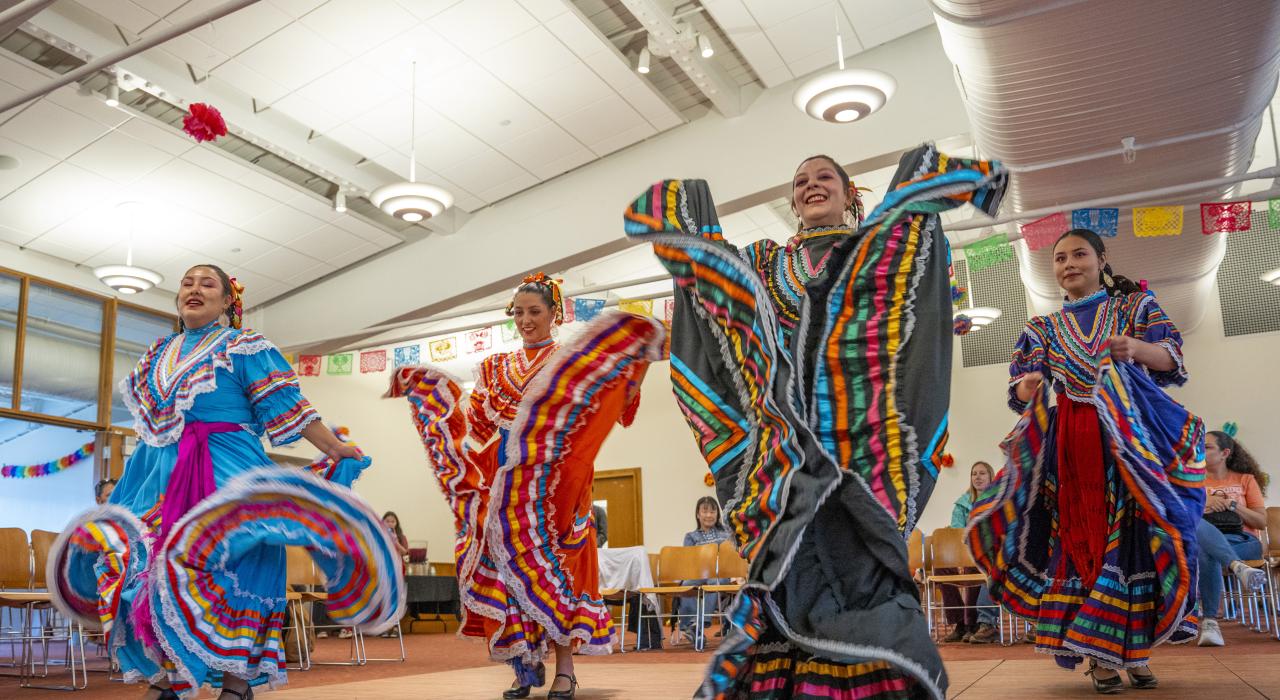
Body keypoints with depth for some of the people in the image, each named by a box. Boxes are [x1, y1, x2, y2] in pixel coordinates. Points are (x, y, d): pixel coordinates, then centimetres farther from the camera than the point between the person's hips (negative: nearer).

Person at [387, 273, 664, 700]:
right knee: (512, 566, 1)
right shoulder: (497, 370, 17)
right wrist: (422, 386, 15)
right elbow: (470, 425, 14)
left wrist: (639, 362, -23)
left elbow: (611, 402, -8)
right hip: (508, 484, 4)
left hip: (555, 481, -4)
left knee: (554, 563, -6)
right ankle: (527, 664, 11)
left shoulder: (575, 360, 5)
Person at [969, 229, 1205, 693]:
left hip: (1131, 435, -1)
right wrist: (1028, 388, -19)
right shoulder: (1044, 328, 16)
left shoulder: (1135, 305, 12)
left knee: (1133, 534, -6)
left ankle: (1134, 647, 3)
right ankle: (1100, 654, -2)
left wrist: (1138, 348, -24)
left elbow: (1172, 357, -1)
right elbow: (1022, 386, 6)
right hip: (1072, 442, 1)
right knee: (1083, 538, -4)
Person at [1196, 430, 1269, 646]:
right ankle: (1239, 567, -60)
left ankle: (1210, 622, -43)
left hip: (1242, 541, -1)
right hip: (1204, 539, 1)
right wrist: (1206, 503, -4)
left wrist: (1233, 504, -4)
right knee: (1197, 524, -40)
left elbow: (1261, 522, 11)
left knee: (1206, 553, -41)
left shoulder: (1246, 479, 19)